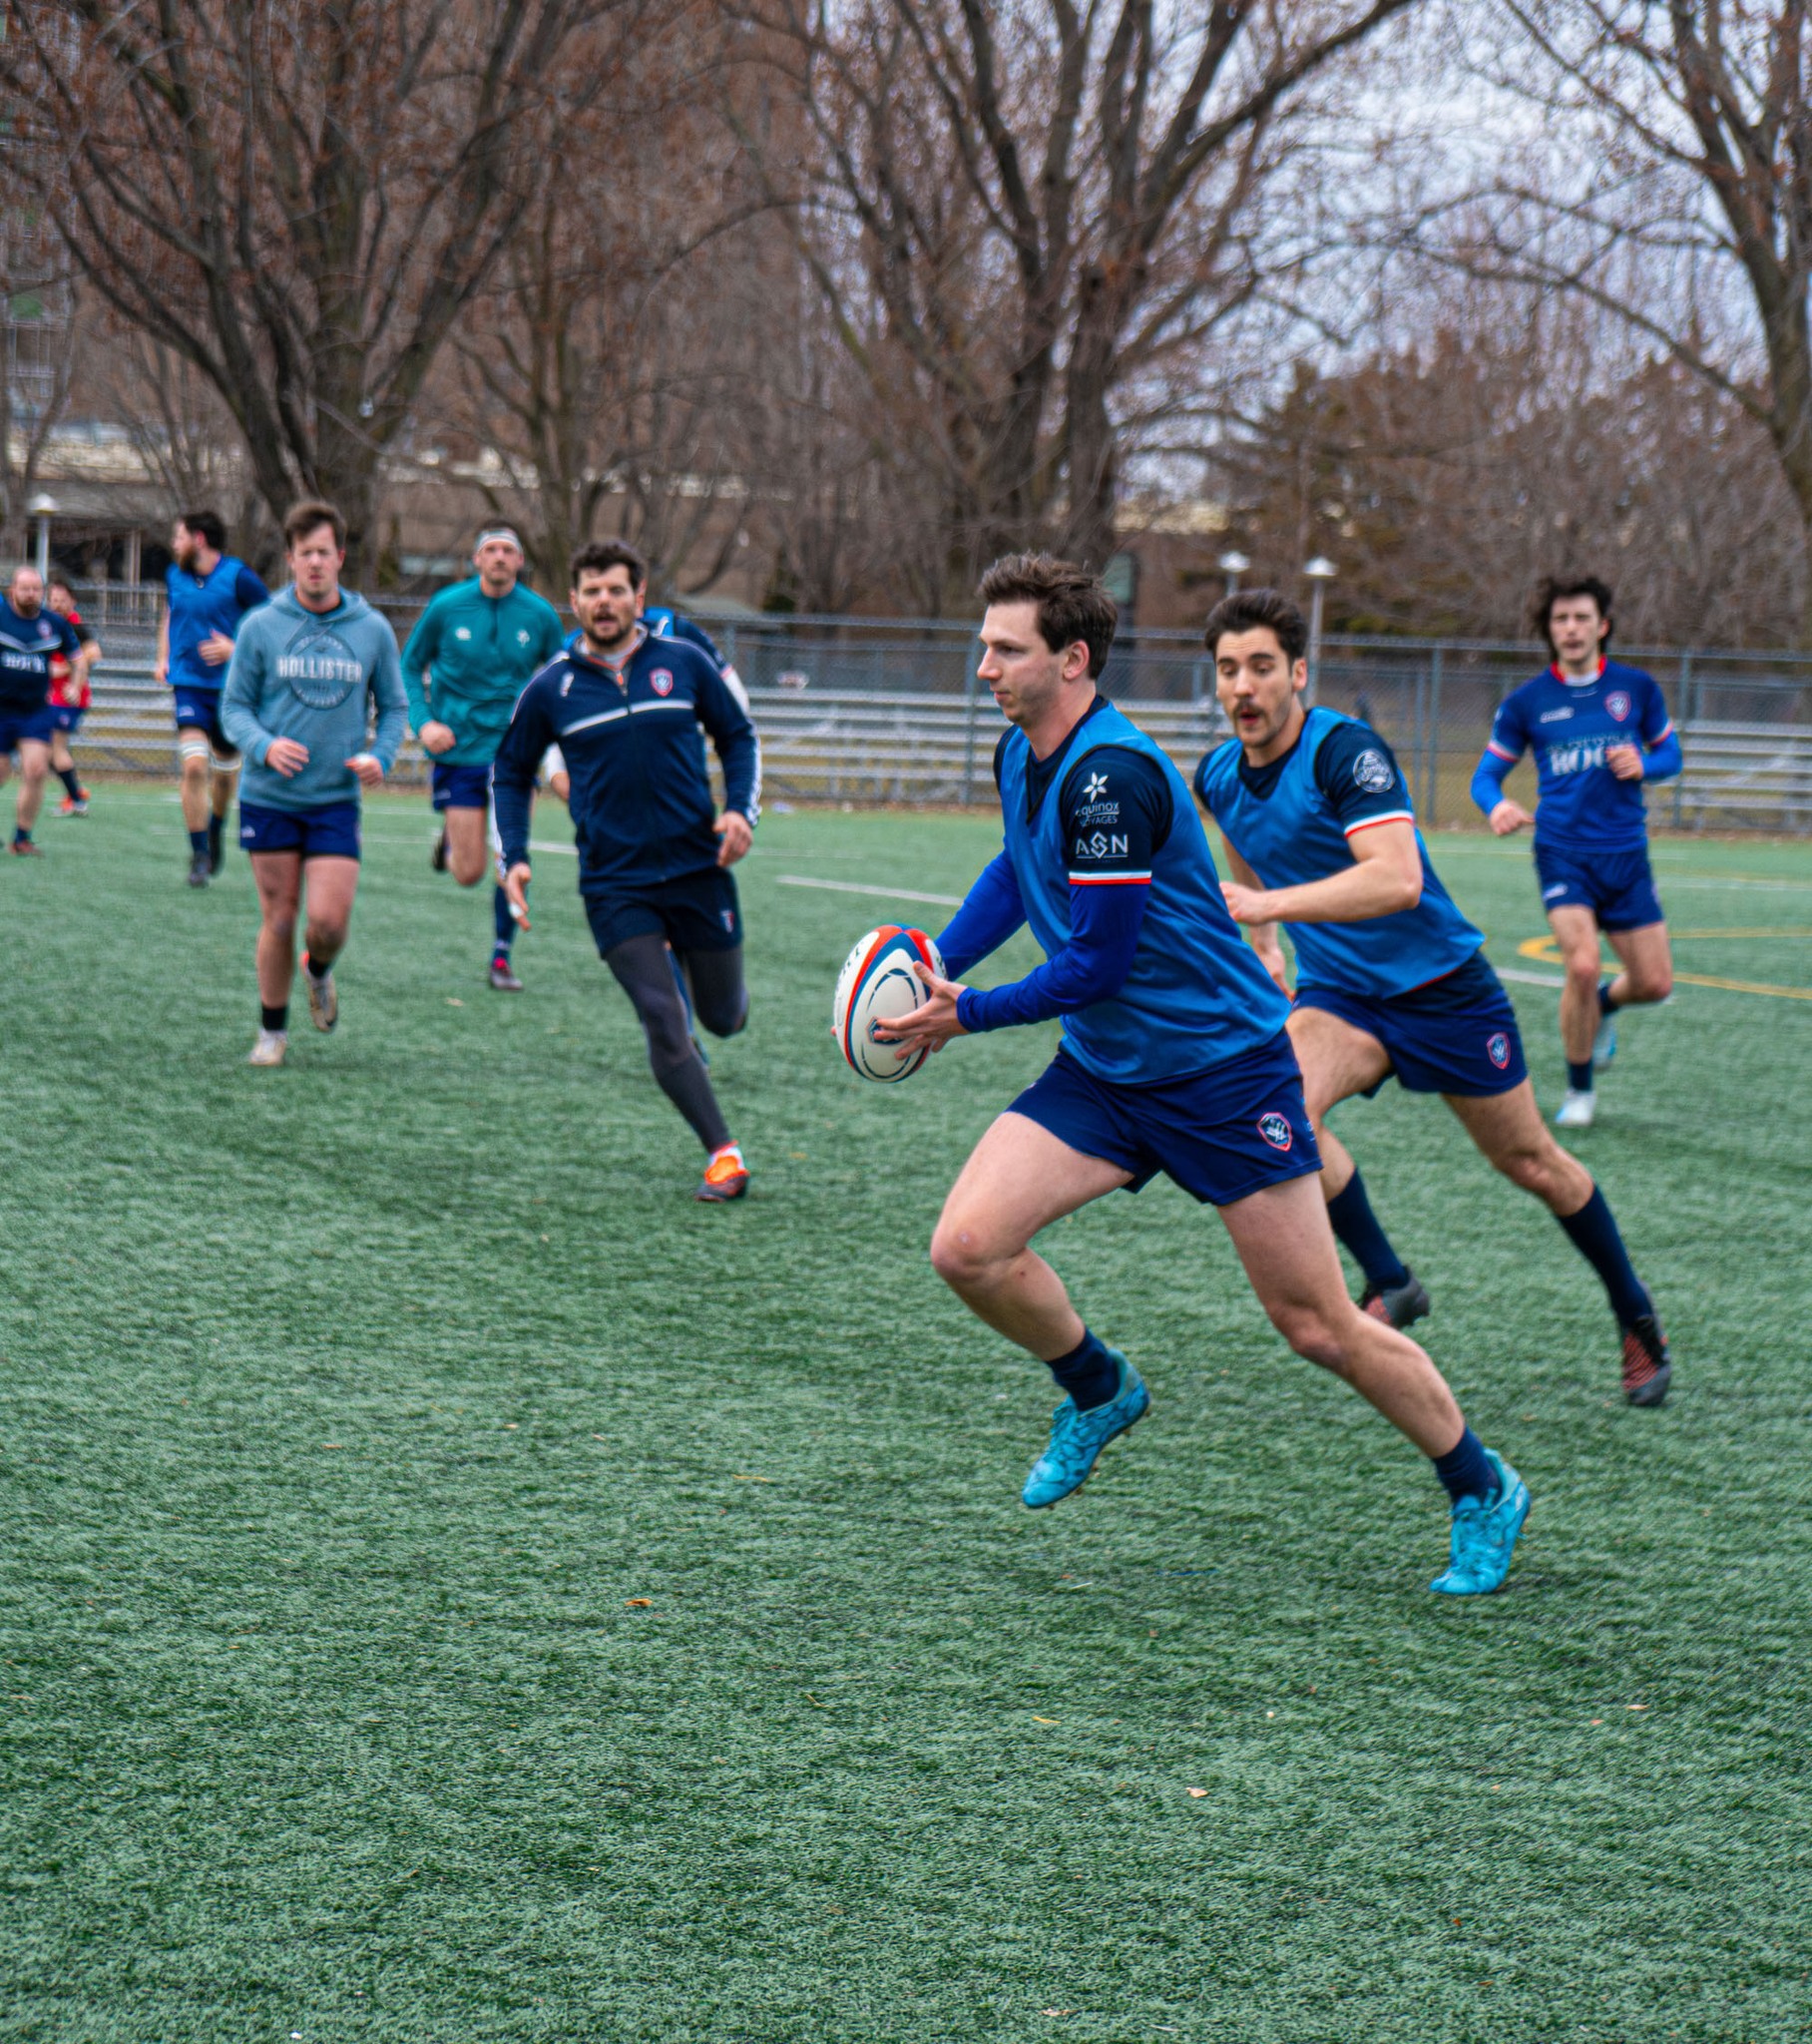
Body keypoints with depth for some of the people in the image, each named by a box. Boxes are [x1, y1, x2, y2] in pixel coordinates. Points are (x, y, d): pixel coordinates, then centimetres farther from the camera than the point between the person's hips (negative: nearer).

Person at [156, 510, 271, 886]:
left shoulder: (238, 578, -9)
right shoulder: (174, 576, 6)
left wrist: (235, 648, -20)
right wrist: (163, 658, 13)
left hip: (230, 685, -2)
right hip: (188, 684, 2)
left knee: (224, 771, 12)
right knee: (194, 766, -16)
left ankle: (216, 829, 42)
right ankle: (199, 855, -9)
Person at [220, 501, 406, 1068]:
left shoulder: (373, 629, 2)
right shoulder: (261, 627, -1)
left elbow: (394, 706, 11)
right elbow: (234, 706, 2)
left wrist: (380, 755, -8)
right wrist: (265, 746, -17)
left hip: (336, 799, 0)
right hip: (269, 798, 0)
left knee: (329, 920, -9)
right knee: (278, 921, 3)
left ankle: (318, 971, 28)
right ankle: (272, 1031, 21)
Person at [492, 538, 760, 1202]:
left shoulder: (684, 663, 0)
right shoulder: (551, 689, 0)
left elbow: (738, 737, 12)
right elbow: (510, 774, 14)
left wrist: (741, 810, -5)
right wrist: (514, 859, 2)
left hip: (698, 868, 1)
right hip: (614, 886, -1)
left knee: (722, 1016, 11)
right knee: (663, 1023, -12)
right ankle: (723, 1152, -2)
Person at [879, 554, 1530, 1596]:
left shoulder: (1112, 774, -25)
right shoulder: (1020, 757, 3)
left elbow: (1097, 962, -24)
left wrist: (968, 1014, -14)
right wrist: (939, 962, 10)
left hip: (1225, 1069, -8)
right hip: (1100, 1071, 8)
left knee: (1318, 1328, -2)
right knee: (968, 1245, -11)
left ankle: (1484, 1490, 19)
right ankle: (1100, 1388, 17)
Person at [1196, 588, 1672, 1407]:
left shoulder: (1345, 749, -25)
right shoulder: (1218, 778, -3)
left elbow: (1397, 878, -39)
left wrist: (1263, 906, -43)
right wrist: (1259, 948, 13)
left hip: (1442, 988, -5)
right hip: (1338, 993, 5)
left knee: (1531, 1163, 9)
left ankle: (1636, 1316, 31)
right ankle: (1387, 1282, -9)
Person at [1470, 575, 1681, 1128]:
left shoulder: (1637, 688, 3)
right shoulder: (1526, 703, 0)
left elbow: (1670, 754, 14)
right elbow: (1486, 774, 4)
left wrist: (1644, 765, -10)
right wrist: (1497, 805, -20)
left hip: (1626, 854, 2)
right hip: (1562, 854, -2)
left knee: (1655, 982, 0)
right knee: (1583, 966, -21)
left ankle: (1603, 1004, 39)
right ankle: (1579, 1090, 1)